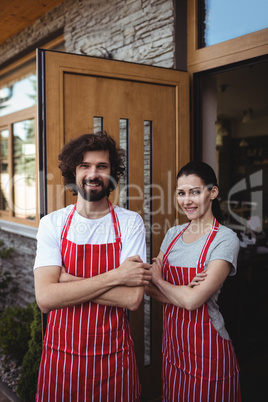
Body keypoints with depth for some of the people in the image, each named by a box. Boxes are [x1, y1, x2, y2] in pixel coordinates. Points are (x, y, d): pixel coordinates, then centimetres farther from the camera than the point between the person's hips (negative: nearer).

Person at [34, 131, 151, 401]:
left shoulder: (130, 223, -7)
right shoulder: (52, 224, -5)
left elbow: (133, 298, -17)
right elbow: (45, 297, -17)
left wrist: (67, 281, -18)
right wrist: (115, 276, -20)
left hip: (113, 358, 0)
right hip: (61, 355, 1)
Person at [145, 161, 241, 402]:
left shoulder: (225, 239, -16)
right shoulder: (174, 234, 4)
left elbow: (193, 301, -23)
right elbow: (148, 286, 1)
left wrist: (158, 280, -6)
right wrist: (182, 292, -17)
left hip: (206, 350, -6)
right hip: (173, 344, 6)